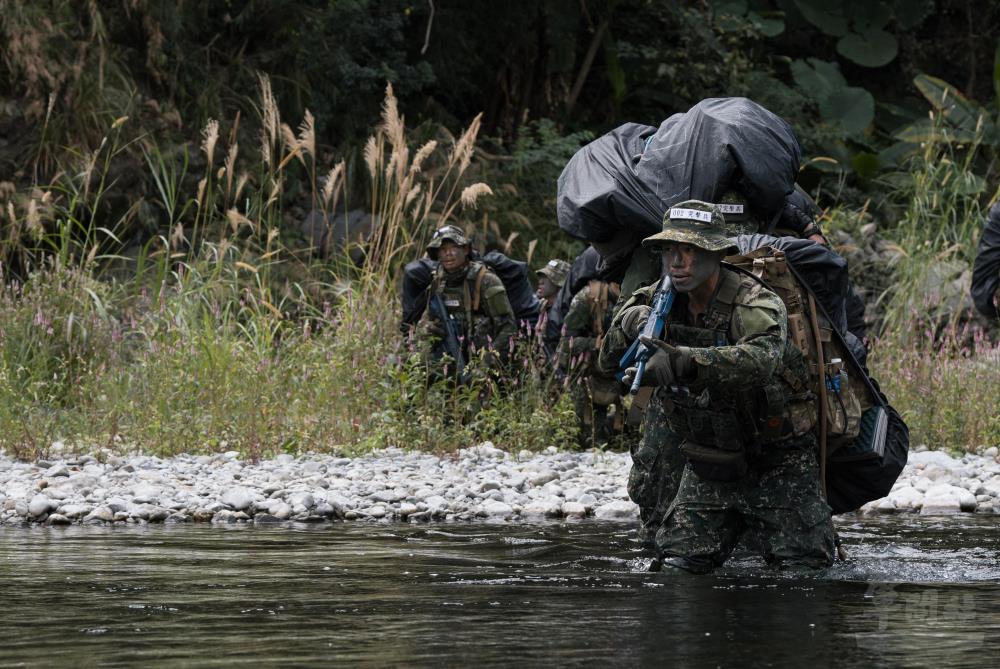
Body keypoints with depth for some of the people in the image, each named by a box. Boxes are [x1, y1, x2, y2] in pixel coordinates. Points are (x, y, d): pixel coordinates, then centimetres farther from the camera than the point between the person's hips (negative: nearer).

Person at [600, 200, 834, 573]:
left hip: (775, 461, -5)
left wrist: (681, 361, -59)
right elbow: (607, 358, -2)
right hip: (708, 465, 5)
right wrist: (632, 322, -26)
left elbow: (759, 359, -44)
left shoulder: (756, 304, -22)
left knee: (802, 568, -5)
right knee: (679, 565, -4)